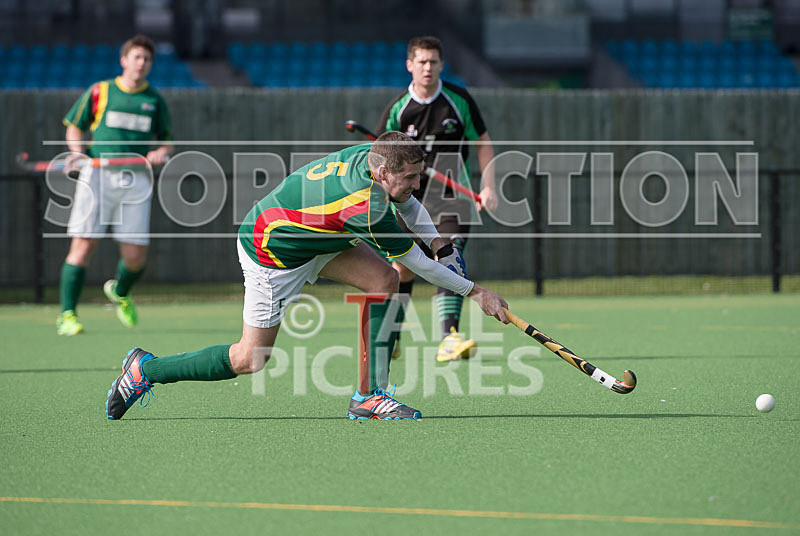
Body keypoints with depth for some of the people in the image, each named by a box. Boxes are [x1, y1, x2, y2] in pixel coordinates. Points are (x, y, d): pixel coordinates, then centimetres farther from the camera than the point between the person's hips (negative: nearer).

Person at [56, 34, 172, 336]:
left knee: (136, 255, -1)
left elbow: (166, 141, 18)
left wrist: (161, 153, -5)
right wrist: (77, 152, -5)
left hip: (135, 180, 2)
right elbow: (74, 128, 14)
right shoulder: (99, 92, 8)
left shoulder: (155, 101, 13)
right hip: (97, 174, -2)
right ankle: (67, 315, -5)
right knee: (83, 245, -11)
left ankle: (120, 292, 34)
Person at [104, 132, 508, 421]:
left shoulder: (370, 154, -12)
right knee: (249, 361, -1)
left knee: (385, 280, -9)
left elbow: (408, 203, 13)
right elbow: (414, 261, -25)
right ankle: (146, 369, 16)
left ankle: (369, 396, -3)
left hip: (313, 238, 9)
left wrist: (439, 243, 1)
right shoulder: (364, 204, -36)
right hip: (271, 252, -9)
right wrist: (476, 293, -16)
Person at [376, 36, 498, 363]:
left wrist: (488, 187, -4)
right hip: (410, 200, 2)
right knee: (401, 269, 6)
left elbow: (483, 144, 6)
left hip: (452, 199, -1)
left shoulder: (459, 100, -3)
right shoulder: (397, 110, -2)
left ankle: (449, 339, -29)